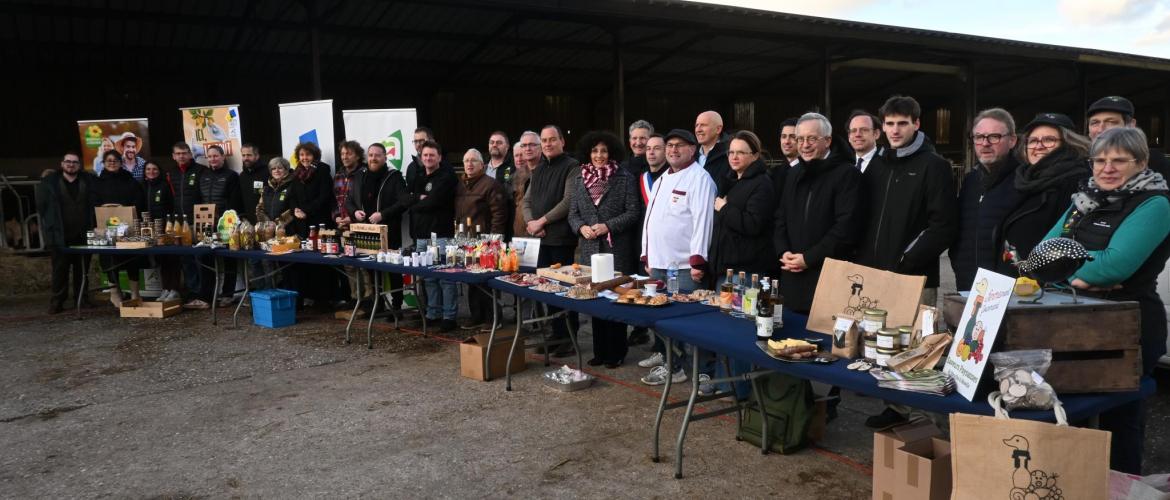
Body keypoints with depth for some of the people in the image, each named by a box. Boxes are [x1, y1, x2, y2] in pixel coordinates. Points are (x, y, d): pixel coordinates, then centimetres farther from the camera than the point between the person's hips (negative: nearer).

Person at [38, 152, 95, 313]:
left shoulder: (88, 180, 7)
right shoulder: (49, 182, 4)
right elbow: (41, 206, 5)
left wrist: (91, 227, -1)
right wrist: (50, 226, -1)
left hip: (83, 235, 1)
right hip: (59, 236, -1)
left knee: (82, 269, 7)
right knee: (59, 269, 0)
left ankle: (82, 298, 16)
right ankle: (57, 303, 6)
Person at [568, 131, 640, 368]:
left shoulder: (625, 177, -1)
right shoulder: (579, 178, 11)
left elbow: (633, 212, -6)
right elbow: (573, 213, 12)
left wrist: (608, 226, -15)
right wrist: (582, 227, -8)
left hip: (618, 248, -4)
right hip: (590, 247, 4)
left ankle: (616, 352, 11)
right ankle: (599, 350, 19)